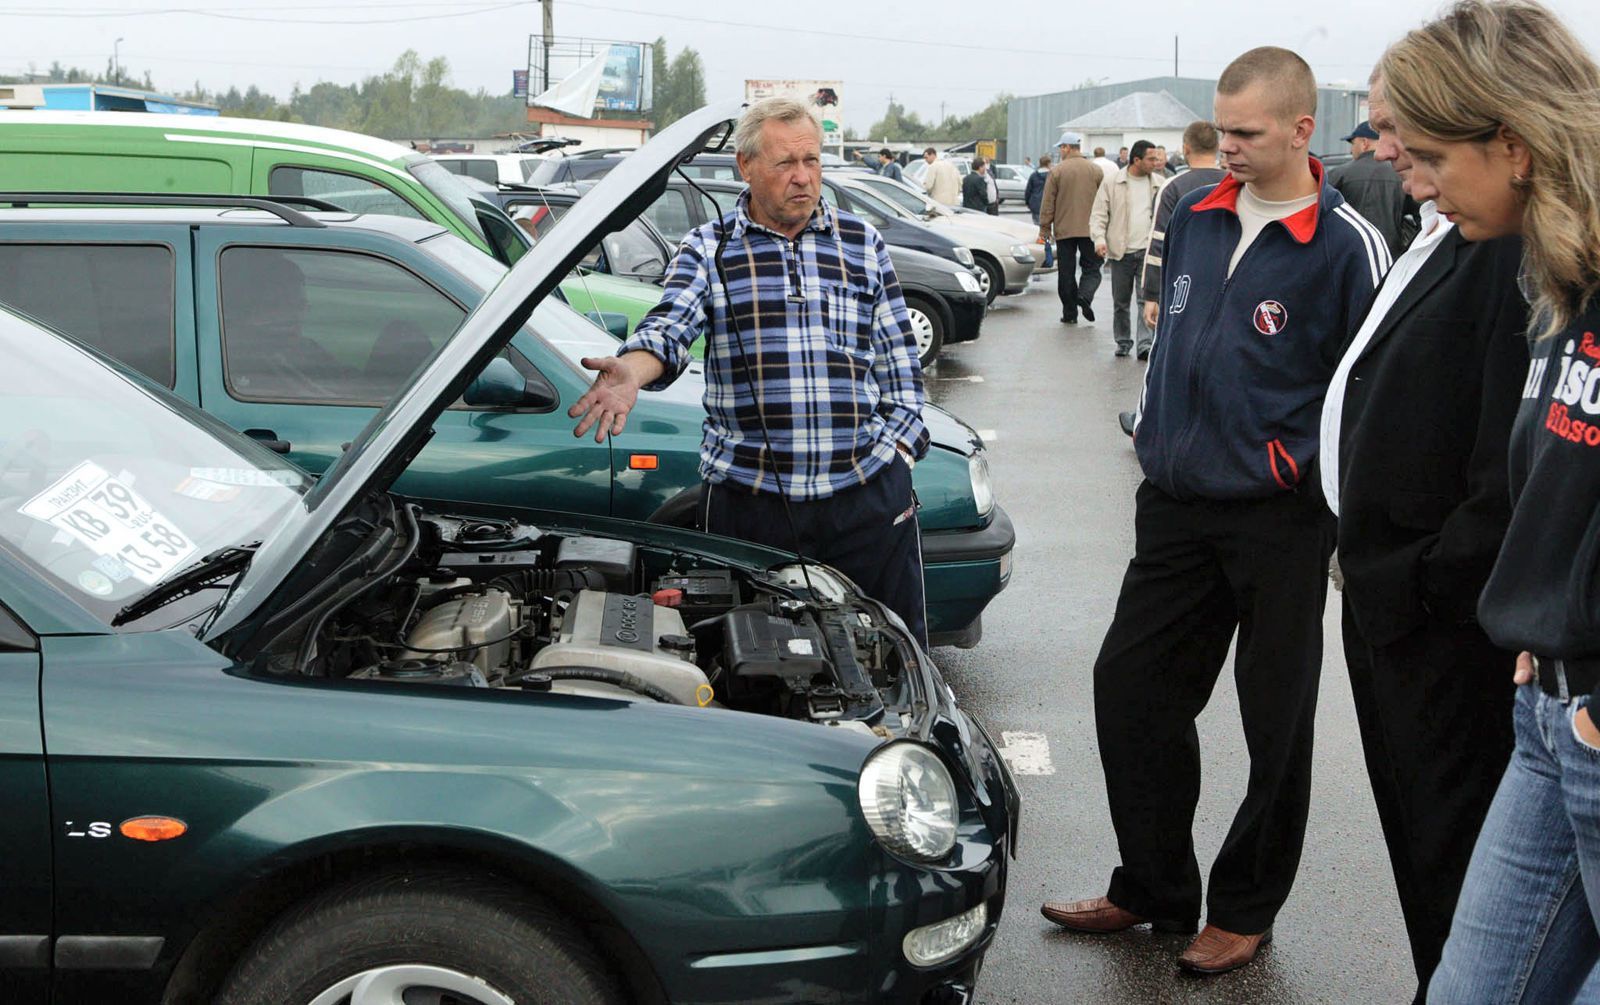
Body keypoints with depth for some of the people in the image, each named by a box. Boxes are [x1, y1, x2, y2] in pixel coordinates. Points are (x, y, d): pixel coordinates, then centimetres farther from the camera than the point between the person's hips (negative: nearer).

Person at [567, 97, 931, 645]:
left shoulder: (863, 243, 10)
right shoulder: (708, 249, 4)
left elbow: (899, 360, 13)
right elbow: (670, 324, -15)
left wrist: (896, 449, 2)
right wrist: (630, 372, -37)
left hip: (869, 492, 1)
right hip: (747, 494, -1)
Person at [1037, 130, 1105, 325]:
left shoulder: (1056, 171, -4)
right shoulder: (1095, 170, 4)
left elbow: (1047, 204, -4)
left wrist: (1044, 229, 3)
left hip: (1064, 230, -1)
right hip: (1090, 230, 1)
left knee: (1066, 273, 6)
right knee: (1091, 268, 8)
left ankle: (1069, 313, 8)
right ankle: (1085, 295, -20)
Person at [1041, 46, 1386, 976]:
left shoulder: (1347, 248, -12)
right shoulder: (1195, 219, 6)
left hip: (1280, 521, -6)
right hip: (1176, 505, 6)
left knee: (1277, 723, 7)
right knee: (1130, 690, 9)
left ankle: (1244, 912, 24)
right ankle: (1154, 890, 26)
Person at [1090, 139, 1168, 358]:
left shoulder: (1160, 184, 8)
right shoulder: (1112, 183, 1)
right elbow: (1098, 214, 1)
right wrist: (1099, 239, -15)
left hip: (1148, 251, 0)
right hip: (1121, 251, 0)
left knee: (1147, 299, -9)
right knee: (1120, 302, 9)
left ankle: (1145, 344, -12)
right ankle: (1123, 342, 23)